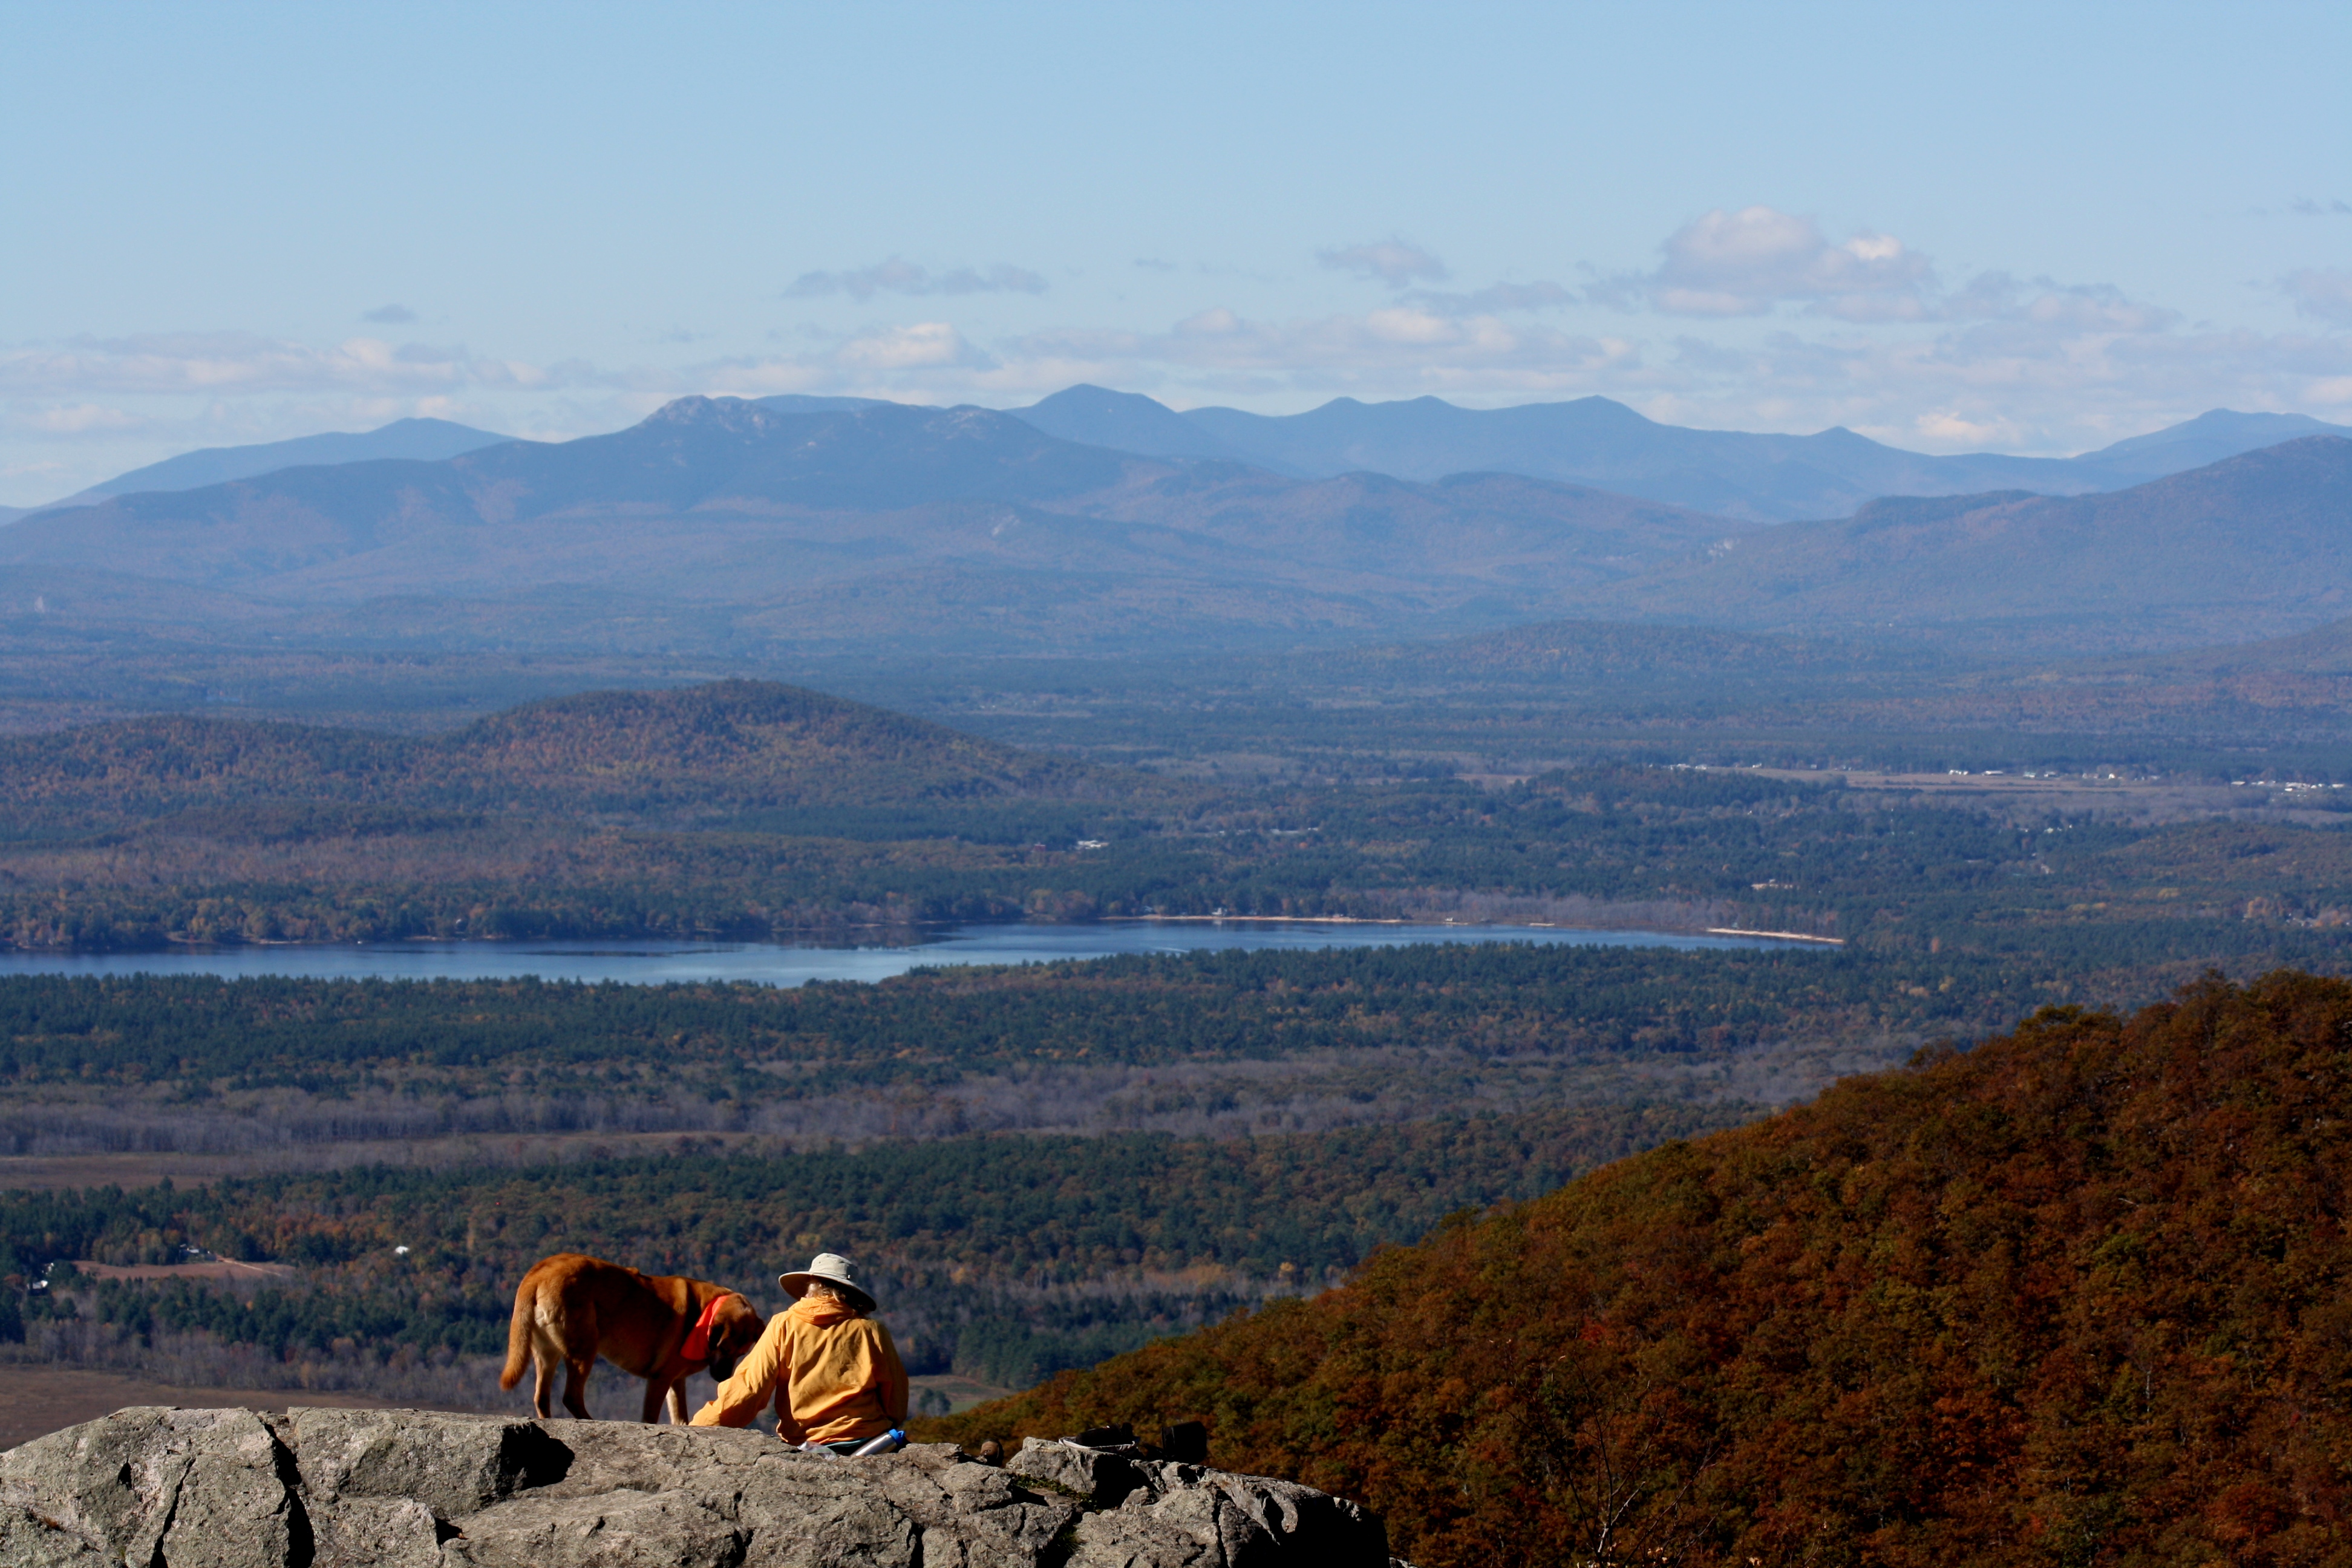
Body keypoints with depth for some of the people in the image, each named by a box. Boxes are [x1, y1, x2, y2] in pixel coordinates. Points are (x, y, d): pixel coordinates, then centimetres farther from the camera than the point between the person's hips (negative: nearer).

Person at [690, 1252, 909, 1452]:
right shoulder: (871, 1331, 6)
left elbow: (749, 1388, 1)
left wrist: (698, 1430, 9)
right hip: (865, 1439, 1)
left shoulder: (783, 1327, 5)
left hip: (804, 1444, -1)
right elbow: (896, 1400, 9)